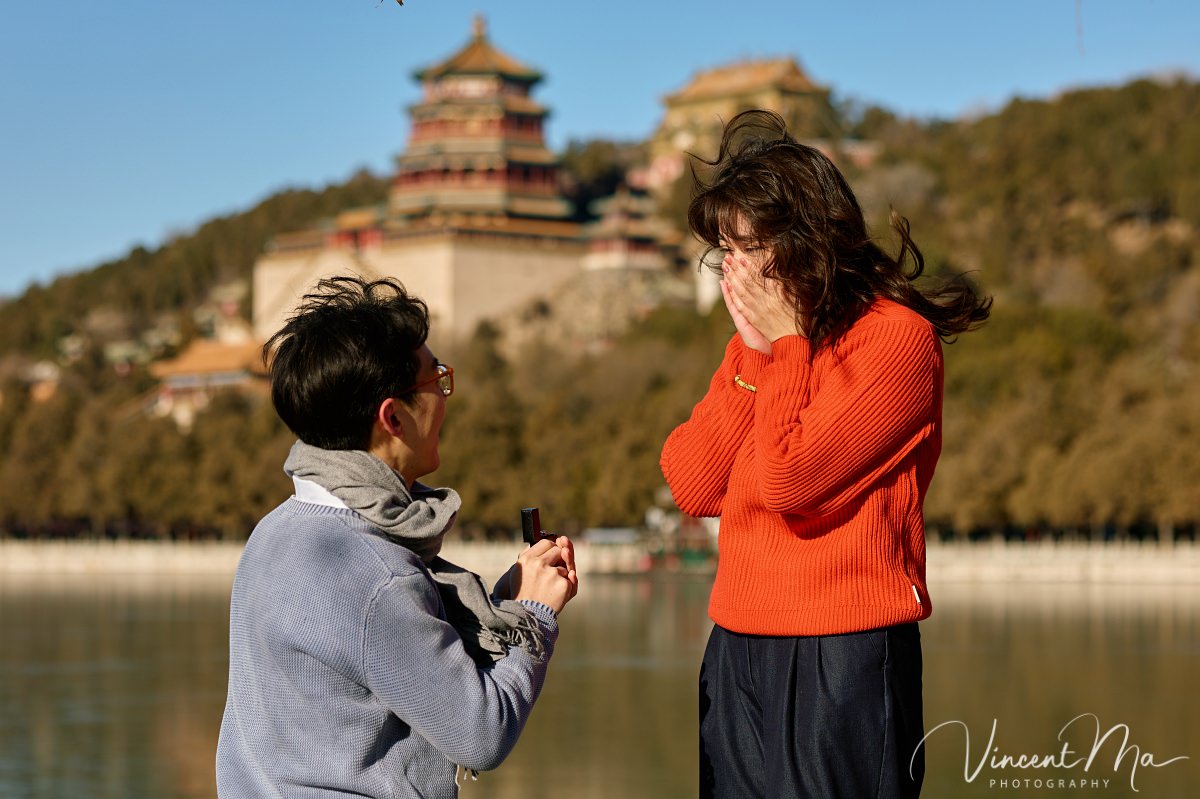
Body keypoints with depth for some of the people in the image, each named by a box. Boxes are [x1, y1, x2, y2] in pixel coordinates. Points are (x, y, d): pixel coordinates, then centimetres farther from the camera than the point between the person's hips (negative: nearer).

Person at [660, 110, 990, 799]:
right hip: (738, 656, 7)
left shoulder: (898, 336, -9)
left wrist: (788, 342, -10)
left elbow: (788, 483, -19)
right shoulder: (757, 340, 13)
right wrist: (756, 352, -2)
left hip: (844, 658, -7)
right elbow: (691, 485, 2)